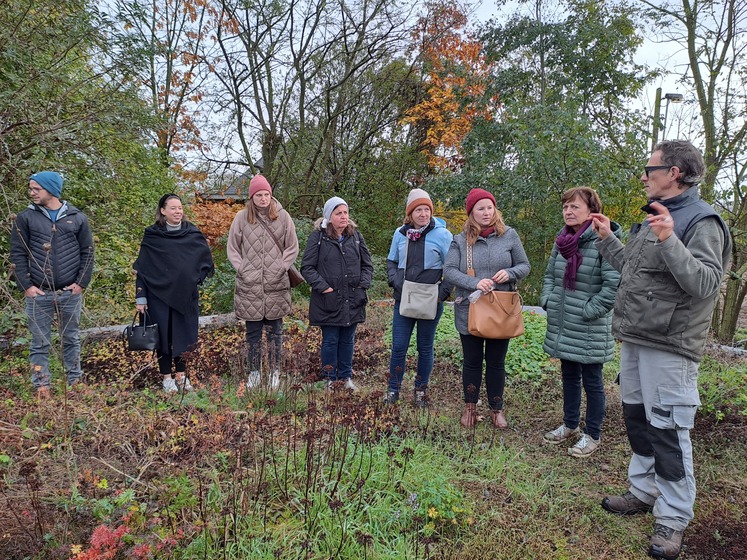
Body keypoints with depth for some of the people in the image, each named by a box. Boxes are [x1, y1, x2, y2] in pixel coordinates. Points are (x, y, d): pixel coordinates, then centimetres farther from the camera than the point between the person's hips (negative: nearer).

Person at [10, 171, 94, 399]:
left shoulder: (77, 218, 4)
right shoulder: (25, 218, 3)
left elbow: (87, 252, 5)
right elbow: (17, 254, 3)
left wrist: (82, 283, -3)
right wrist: (26, 285, -6)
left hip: (70, 293, 0)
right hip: (38, 294, 0)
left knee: (71, 339, 11)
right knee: (40, 343, 4)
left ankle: (75, 382, 22)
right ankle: (42, 386, 12)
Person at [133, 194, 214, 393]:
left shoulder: (193, 234, 2)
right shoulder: (152, 236, -2)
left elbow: (206, 260, 14)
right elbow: (142, 269, -1)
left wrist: (196, 277, 2)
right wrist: (140, 297, -4)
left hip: (185, 295, 2)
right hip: (159, 296, -1)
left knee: (183, 335, 6)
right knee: (163, 336, 5)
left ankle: (181, 374, 19)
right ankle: (167, 377, 17)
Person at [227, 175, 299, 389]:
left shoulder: (283, 217, 1)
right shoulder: (242, 217, 0)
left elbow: (292, 247, 7)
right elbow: (232, 248, 8)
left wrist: (282, 268, -3)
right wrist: (242, 269, -2)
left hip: (276, 285, 0)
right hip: (249, 285, 0)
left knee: (275, 331, 8)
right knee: (253, 332, 9)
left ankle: (275, 373, 20)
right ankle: (254, 373, 22)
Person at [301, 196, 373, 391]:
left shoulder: (355, 236, 6)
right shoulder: (318, 237, -6)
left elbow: (367, 264, 13)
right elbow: (307, 267, -5)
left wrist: (363, 284, 0)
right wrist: (323, 287, -13)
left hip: (353, 300, 4)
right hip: (328, 301, -3)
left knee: (348, 340, 14)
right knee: (330, 341, 7)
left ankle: (346, 377, 29)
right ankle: (330, 379, 22)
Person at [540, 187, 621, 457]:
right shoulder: (562, 240, 6)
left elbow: (614, 284, -22)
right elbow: (549, 275, 17)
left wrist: (589, 311, -18)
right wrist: (547, 300, 5)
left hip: (590, 331, -7)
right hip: (562, 326, 7)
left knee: (591, 381, 8)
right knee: (569, 376, 21)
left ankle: (592, 435, 26)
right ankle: (570, 425, 39)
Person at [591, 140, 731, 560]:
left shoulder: (702, 221, -13)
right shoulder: (655, 217, 15)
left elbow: (706, 284, -24)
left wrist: (669, 241, -35)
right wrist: (607, 239, 23)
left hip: (669, 347, -9)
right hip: (635, 340, 9)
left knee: (668, 430, -2)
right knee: (637, 418, 18)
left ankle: (674, 518, 12)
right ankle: (644, 492, 34)